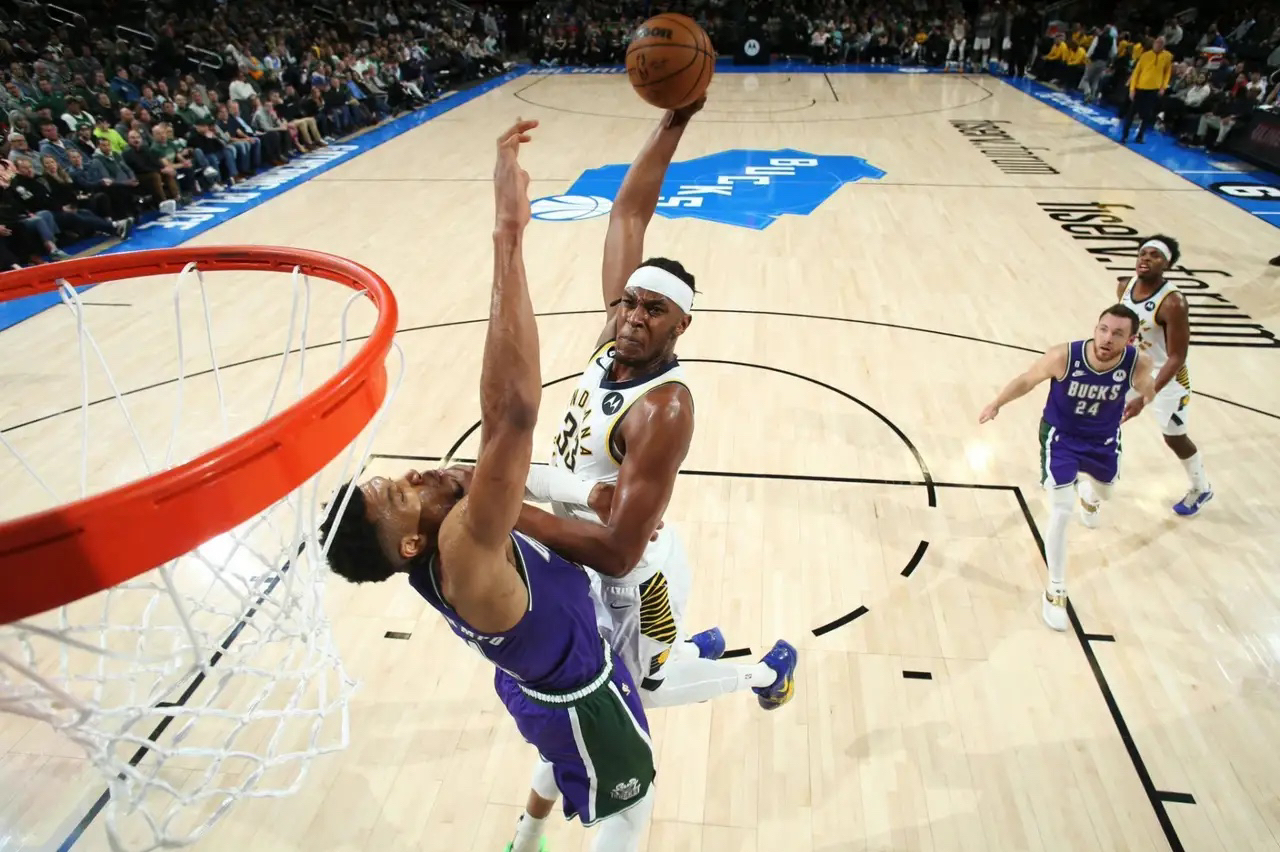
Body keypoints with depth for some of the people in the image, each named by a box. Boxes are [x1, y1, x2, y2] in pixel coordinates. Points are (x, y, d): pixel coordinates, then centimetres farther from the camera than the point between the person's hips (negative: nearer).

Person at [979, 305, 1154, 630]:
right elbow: (1027, 380, -15)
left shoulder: (1138, 364, -26)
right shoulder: (1064, 356, -33)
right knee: (1061, 513, -12)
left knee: (1104, 490, 31)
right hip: (1061, 436, -3)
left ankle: (1088, 496, 75)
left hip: (1104, 438, 4)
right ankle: (1055, 591, 5)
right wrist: (997, 404, -19)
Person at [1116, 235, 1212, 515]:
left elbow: (1176, 358, -28)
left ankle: (1201, 489, 36)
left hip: (1167, 375, -6)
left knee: (1174, 437, 10)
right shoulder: (1124, 286, -11)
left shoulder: (1173, 303, -30)